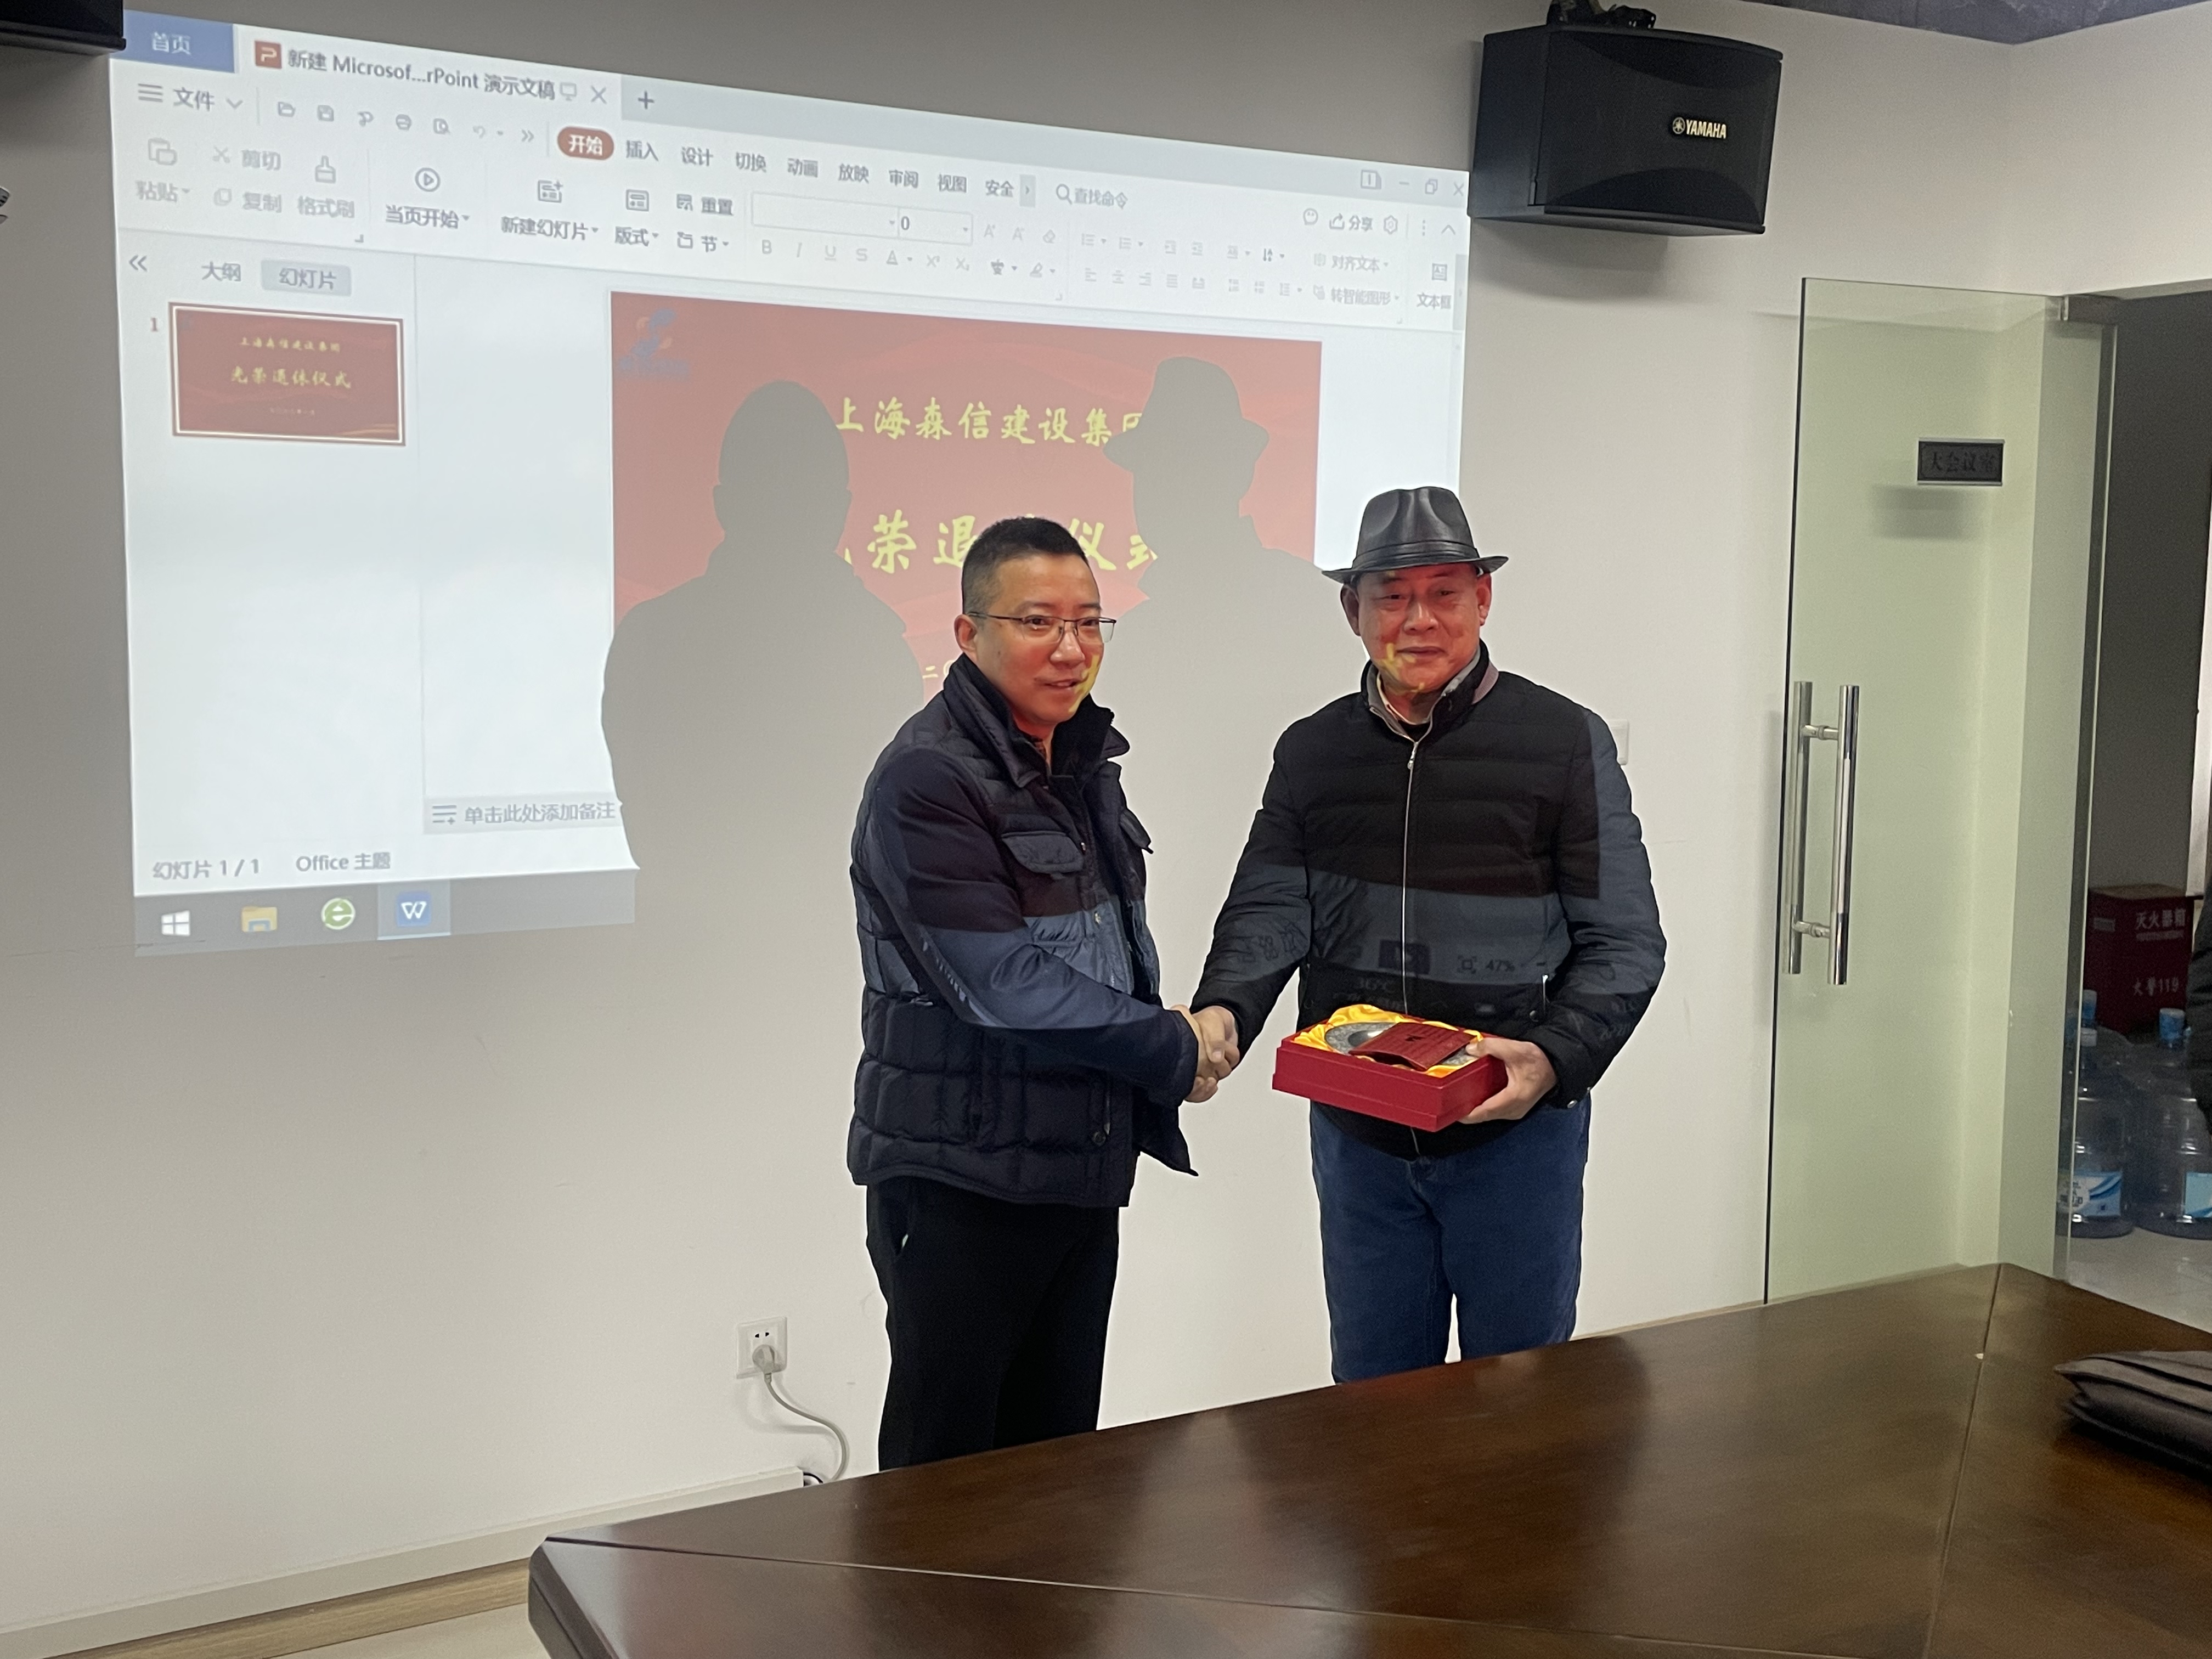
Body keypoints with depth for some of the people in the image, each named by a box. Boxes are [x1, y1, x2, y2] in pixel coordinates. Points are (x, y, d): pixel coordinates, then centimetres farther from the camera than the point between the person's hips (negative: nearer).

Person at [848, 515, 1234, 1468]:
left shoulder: (1085, 762, 10)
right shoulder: (928, 779, -16)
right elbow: (1003, 984, -21)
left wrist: (1171, 1028, 1)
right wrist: (1172, 1054, -12)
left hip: (1083, 1167, 8)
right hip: (960, 1176, -8)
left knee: (1060, 1454, 16)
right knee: (945, 1467, 4)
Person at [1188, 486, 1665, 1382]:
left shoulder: (1565, 742, -5)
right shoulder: (1312, 751, 6)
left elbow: (1625, 941, -6)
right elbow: (1269, 909, -2)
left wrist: (1556, 1057, -22)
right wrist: (1221, 1012, -22)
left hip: (1518, 1131, -2)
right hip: (1357, 1136, 3)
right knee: (1372, 1398, 15)